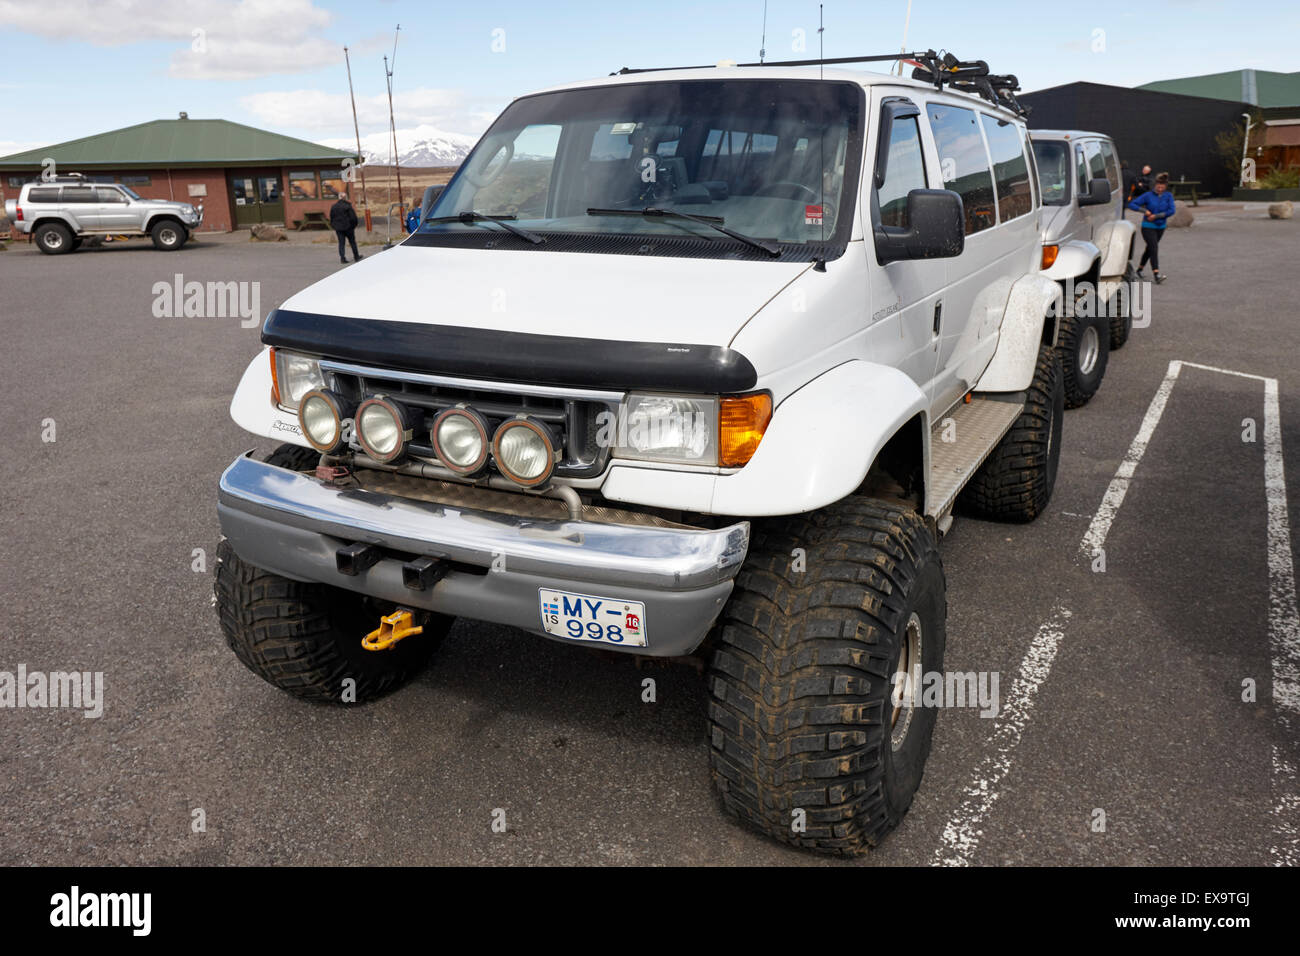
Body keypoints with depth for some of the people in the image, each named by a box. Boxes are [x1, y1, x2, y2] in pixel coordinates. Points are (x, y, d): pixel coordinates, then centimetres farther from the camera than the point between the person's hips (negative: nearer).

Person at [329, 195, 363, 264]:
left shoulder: (333, 207, 5)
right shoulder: (348, 206, -11)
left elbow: (331, 218, 11)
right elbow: (353, 217, -11)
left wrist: (334, 227, 18)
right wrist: (354, 226, 3)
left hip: (338, 228, 3)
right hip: (348, 227, -3)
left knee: (341, 243, 5)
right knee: (352, 242, 9)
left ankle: (342, 258, -4)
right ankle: (356, 257, 17)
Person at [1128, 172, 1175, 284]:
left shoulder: (1168, 196, -3)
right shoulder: (1148, 195, -9)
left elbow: (1171, 210, -11)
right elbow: (1132, 204, -10)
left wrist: (1156, 216, -17)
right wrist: (1144, 210, -21)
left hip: (1161, 226, 4)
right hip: (1148, 226, -4)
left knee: (1149, 249, 17)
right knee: (1154, 248, -17)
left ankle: (1139, 269, 37)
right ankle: (1156, 275, -25)